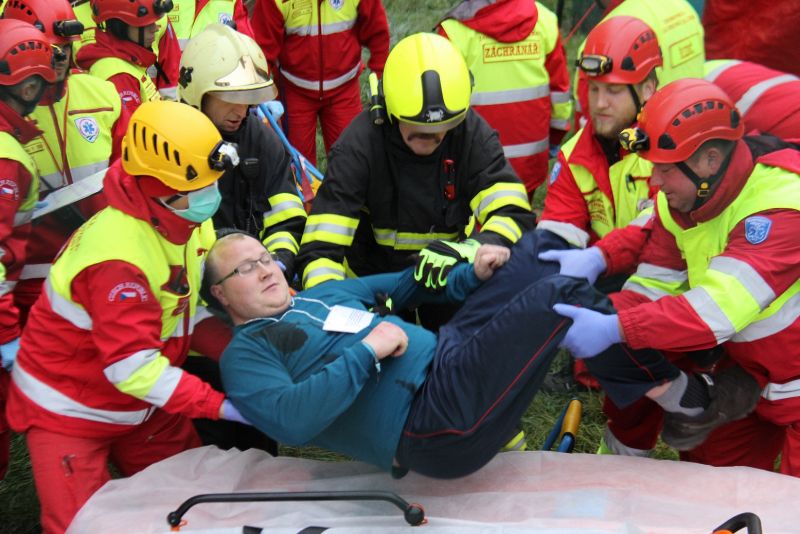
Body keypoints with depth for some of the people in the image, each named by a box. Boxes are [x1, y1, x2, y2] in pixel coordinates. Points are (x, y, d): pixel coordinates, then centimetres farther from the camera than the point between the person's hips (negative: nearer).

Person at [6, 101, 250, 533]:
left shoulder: (187, 219, -8)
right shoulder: (118, 254, -34)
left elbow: (191, 312, -2)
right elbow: (133, 367, -33)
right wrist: (219, 405, -32)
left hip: (145, 406, 7)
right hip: (70, 409, -7)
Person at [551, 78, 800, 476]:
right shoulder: (679, 198, -7)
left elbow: (721, 306, -40)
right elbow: (651, 288, -7)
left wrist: (616, 328, -45)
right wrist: (597, 317, -26)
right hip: (752, 379, 7)